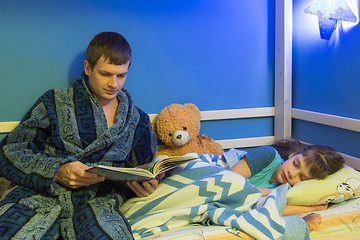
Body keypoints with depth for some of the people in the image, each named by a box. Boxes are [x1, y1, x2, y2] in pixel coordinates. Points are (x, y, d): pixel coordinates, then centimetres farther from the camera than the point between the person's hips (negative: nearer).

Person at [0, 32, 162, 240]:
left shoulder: (138, 121, 21)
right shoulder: (55, 103, 13)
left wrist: (145, 186, 2)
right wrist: (56, 171, -11)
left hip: (98, 200, 2)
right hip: (42, 194, -1)